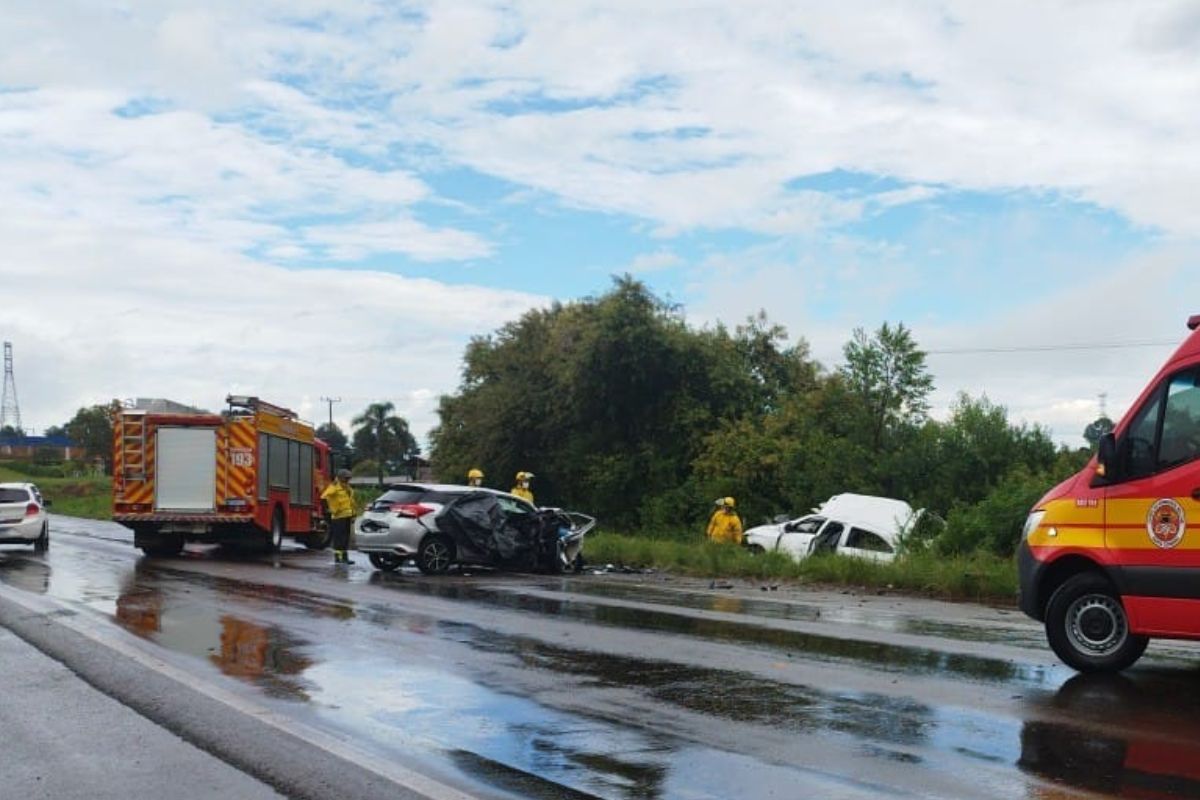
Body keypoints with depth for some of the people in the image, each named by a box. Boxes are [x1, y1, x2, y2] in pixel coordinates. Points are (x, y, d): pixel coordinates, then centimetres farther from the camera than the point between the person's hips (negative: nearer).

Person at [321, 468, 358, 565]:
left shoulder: (347, 488, 20)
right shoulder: (334, 486, -9)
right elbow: (324, 496, -22)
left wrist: (352, 514, 24)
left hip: (347, 516, 9)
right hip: (338, 516, -9)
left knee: (346, 538, 11)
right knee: (338, 537, -8)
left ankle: (345, 557, 17)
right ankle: (337, 557, -6)